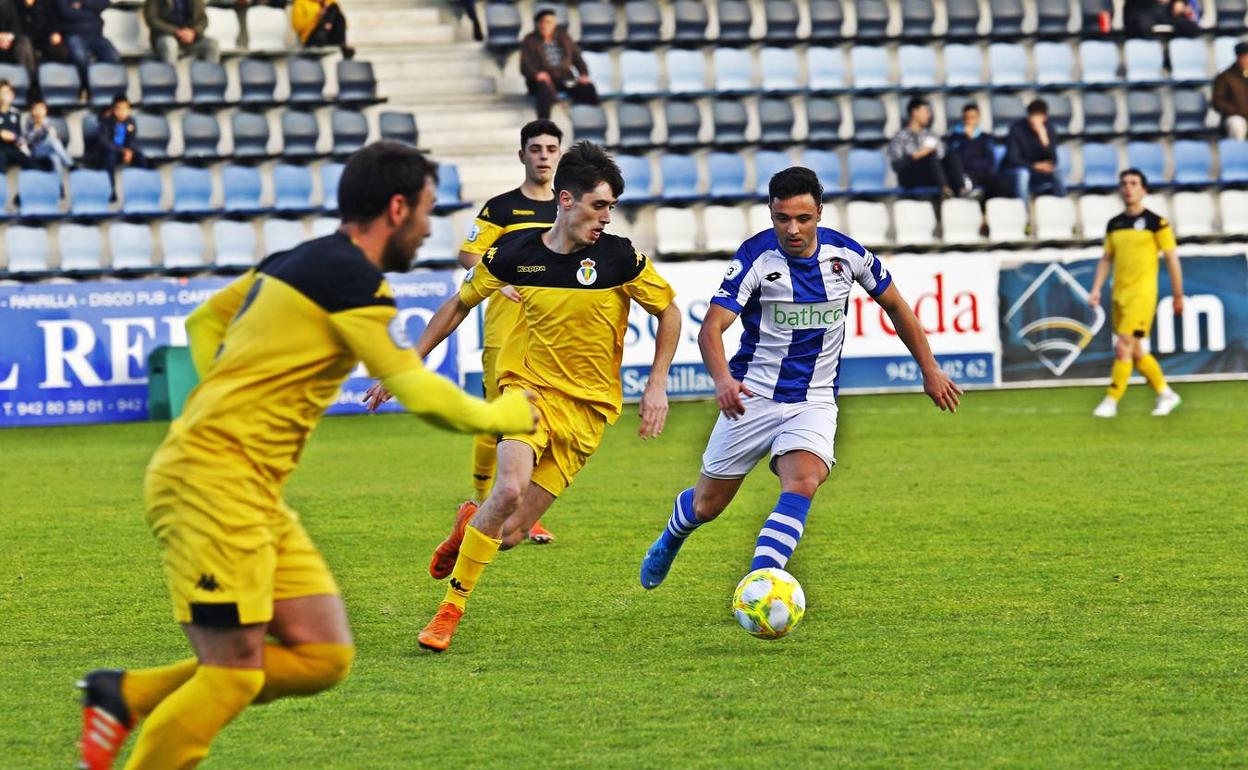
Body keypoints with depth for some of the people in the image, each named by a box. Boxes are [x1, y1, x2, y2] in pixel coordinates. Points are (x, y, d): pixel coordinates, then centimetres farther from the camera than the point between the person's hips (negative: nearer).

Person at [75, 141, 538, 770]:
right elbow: (422, 395, -14)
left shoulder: (300, 262, 17)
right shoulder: (352, 277, -11)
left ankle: (128, 696, 8)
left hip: (254, 493, 10)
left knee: (324, 656, 3)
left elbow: (205, 320, 31)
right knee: (234, 674, -10)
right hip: (211, 478, -10)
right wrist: (506, 415, 3)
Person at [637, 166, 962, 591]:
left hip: (814, 400, 1)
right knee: (707, 504, 10)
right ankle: (670, 539, 45)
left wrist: (930, 369, 15)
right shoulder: (755, 257, -16)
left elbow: (894, 305, 12)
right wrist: (722, 380, -44)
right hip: (753, 396, -1)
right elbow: (711, 327, -24)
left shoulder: (846, 253, -6)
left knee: (802, 483, -28)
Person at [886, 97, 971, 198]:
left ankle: (961, 189, -46)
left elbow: (943, 154, 11)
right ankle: (944, 189, -57)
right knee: (931, 155, -32)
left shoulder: (930, 136, 24)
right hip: (910, 178, -5)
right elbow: (896, 164, -6)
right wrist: (916, 156, -17)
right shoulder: (901, 137, 7)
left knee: (952, 156, -21)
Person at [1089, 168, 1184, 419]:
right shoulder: (1114, 224, 10)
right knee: (1137, 352, 11)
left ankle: (1111, 401, -7)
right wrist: (1096, 289, 5)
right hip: (1119, 295, 6)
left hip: (1142, 294, -6)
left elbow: (1172, 259, -3)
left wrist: (1178, 296, -1)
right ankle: (1165, 394, 26)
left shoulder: (1156, 223, -6)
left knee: (1123, 347, -13)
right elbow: (1106, 259, 16)